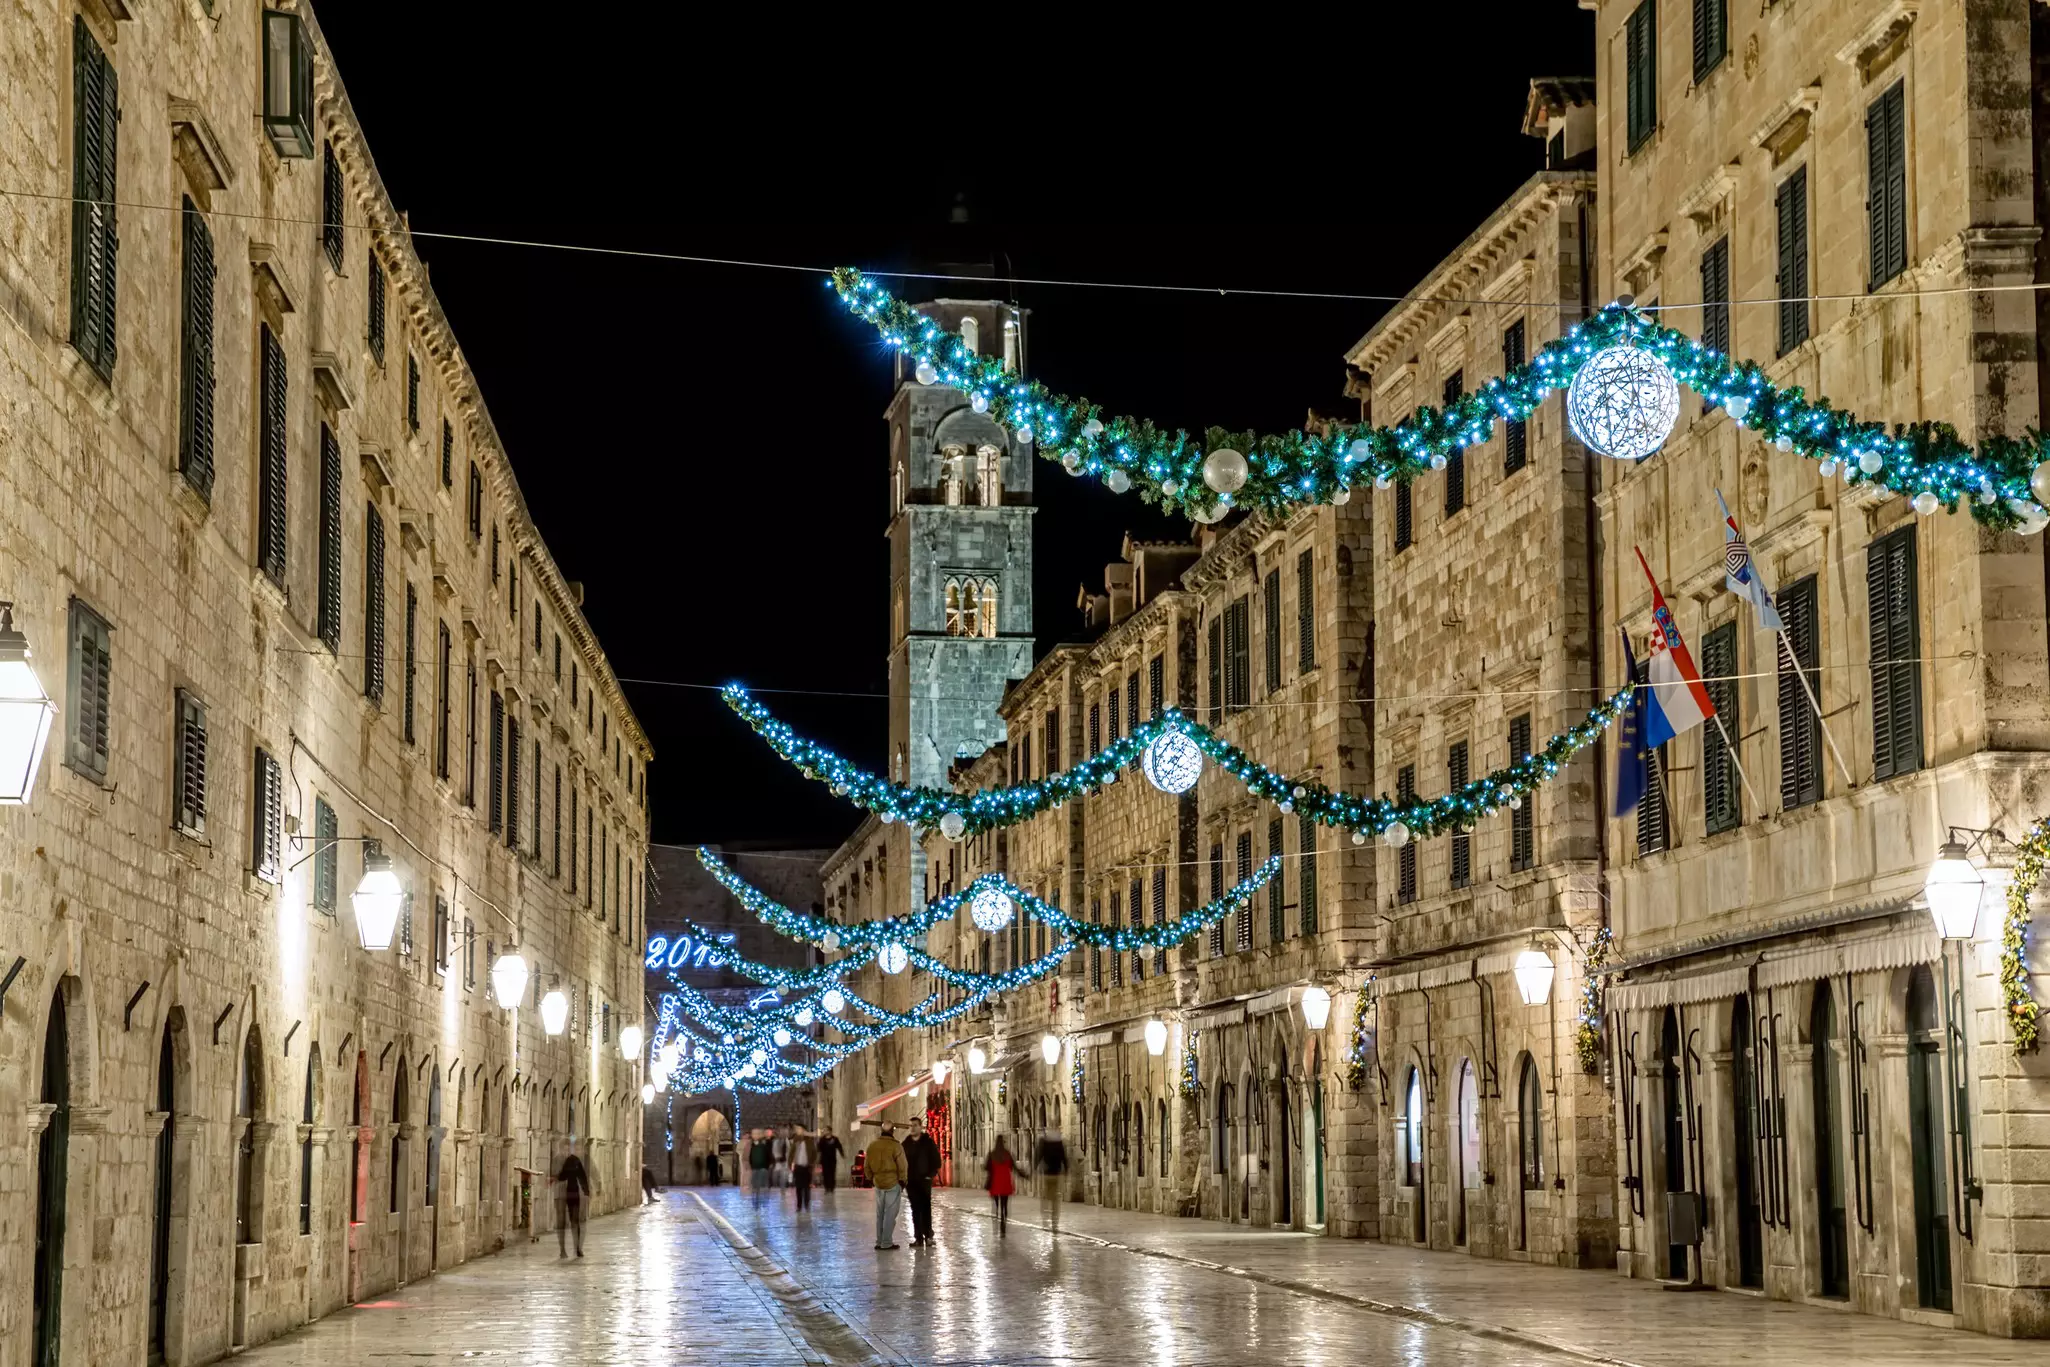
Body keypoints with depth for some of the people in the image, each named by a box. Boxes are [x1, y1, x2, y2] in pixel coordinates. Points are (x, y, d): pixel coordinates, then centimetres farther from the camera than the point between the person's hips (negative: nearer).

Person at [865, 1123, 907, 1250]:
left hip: (878, 1183, 5)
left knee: (880, 1213, 15)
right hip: (893, 1183, -5)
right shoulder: (895, 1146, -14)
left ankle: (879, 1241, 18)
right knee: (890, 1213, 0)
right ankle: (887, 1242, -1)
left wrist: (871, 1178, 21)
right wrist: (902, 1181, 2)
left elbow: (867, 1165, 10)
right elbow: (901, 1166, -11)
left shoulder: (872, 1145, 4)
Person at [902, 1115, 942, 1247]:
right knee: (915, 1210, 4)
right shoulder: (906, 1144, 9)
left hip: (924, 1181, -3)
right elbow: (902, 1162, 10)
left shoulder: (928, 1142, -1)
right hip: (911, 1182, 3)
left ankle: (928, 1236, 0)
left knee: (926, 1209, -5)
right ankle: (918, 1237, 6)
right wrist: (903, 1181, 3)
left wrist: (931, 1175, -10)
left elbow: (936, 1160, 0)